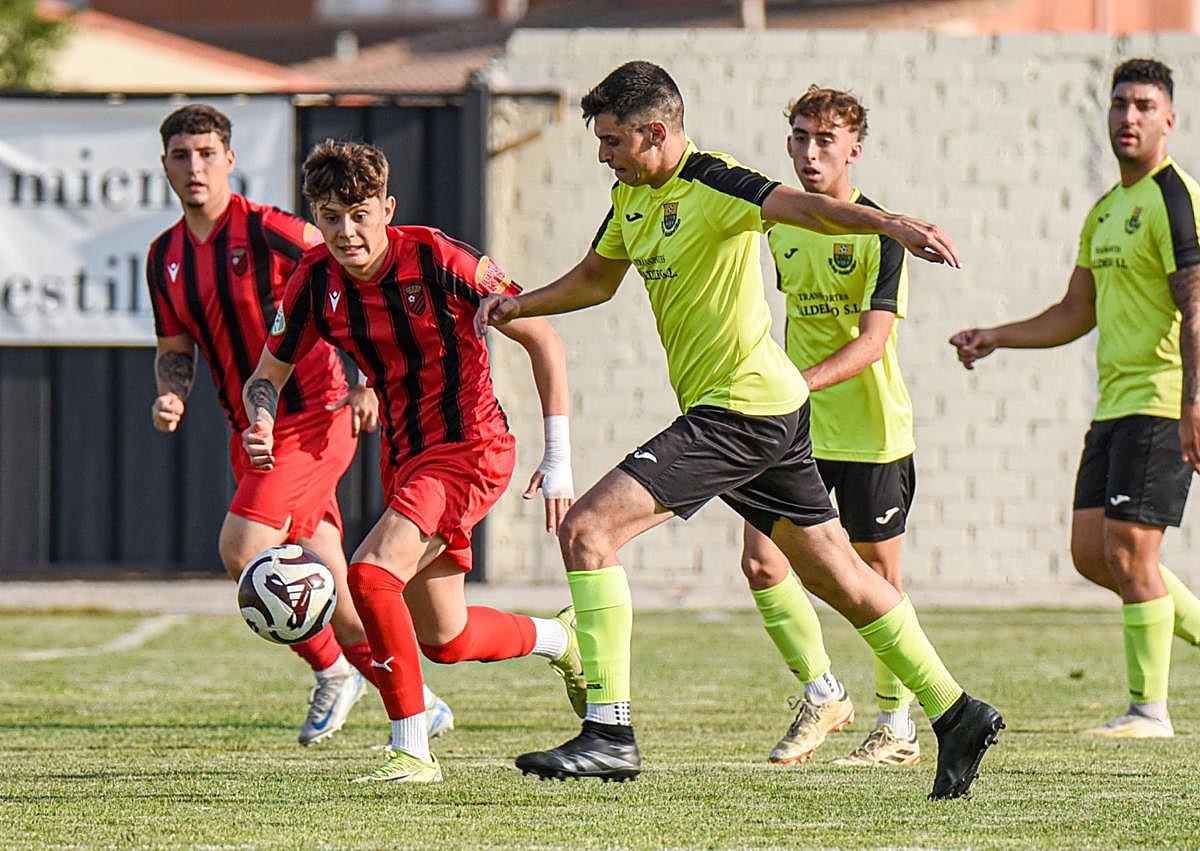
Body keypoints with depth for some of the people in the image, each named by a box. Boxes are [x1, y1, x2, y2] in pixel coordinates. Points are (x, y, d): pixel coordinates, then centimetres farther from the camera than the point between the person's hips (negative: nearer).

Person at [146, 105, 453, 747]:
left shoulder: (268, 231, -13)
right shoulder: (164, 257, 7)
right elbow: (175, 348, 17)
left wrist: (368, 385, -17)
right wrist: (170, 397, -5)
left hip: (314, 418, -7)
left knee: (242, 550, -20)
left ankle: (332, 669, 0)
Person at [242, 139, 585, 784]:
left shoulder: (437, 260, -19)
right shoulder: (316, 281, -5)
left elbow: (542, 339, -12)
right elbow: (266, 376, 8)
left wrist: (558, 459, -13)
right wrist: (261, 427, -17)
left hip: (471, 447, -7)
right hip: (404, 456, 7)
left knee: (371, 572, -27)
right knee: (444, 641, 14)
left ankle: (412, 751, -17)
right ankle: (560, 638, 45)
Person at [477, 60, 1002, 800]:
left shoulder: (710, 185, -16)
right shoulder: (632, 197, 12)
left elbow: (798, 206, -33)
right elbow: (597, 279, 29)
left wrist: (890, 225, -49)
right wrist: (519, 305, 12)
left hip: (739, 411, -10)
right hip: (770, 408, 10)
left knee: (586, 530, -15)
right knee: (839, 578, 16)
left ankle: (610, 733, -17)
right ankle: (957, 714, 22)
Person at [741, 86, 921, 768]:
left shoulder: (878, 231, -13)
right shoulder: (781, 225, 7)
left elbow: (873, 340, -21)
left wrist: (801, 382, -33)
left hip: (871, 430, -5)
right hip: (796, 429, 5)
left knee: (879, 579, 3)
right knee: (761, 562, -6)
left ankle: (898, 727, 16)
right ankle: (822, 695, 11)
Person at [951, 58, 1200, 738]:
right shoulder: (1106, 210, 19)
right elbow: (1076, 315, 26)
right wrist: (996, 337, 17)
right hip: (1115, 402, 9)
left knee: (1129, 549, -10)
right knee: (1093, 551, 6)